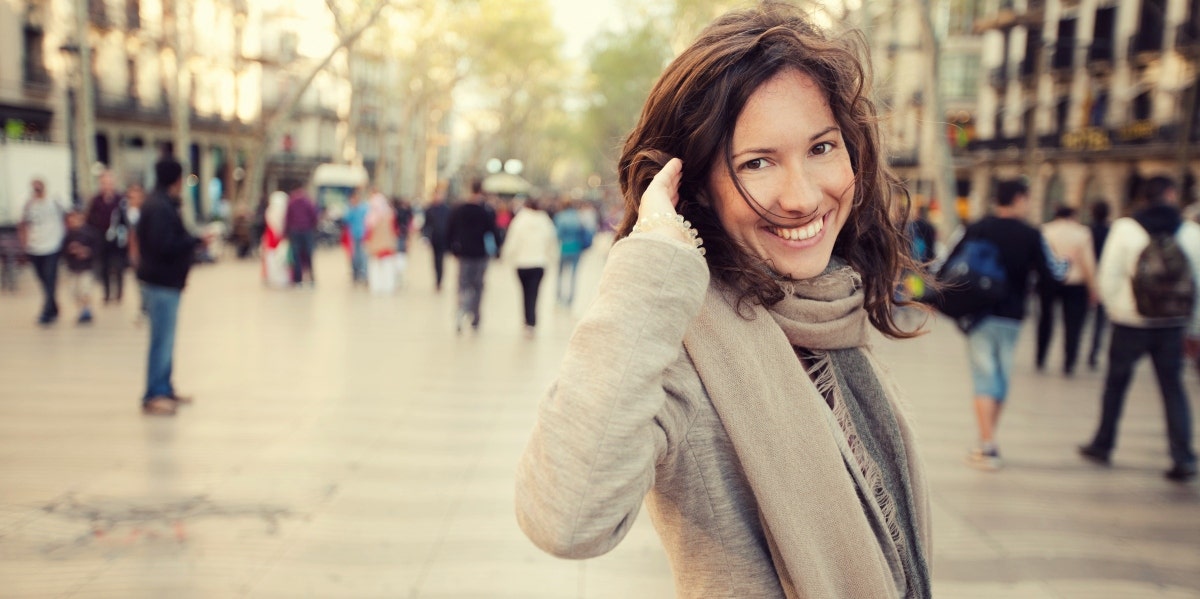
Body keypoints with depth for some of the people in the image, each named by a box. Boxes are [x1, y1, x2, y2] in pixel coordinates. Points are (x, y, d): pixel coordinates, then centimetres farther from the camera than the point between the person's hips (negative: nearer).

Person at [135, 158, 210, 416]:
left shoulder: (163, 204, 14)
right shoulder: (159, 207, -18)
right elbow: (164, 246, -24)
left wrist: (193, 240, 5)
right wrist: (196, 241, -16)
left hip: (165, 281, 10)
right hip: (162, 283, -10)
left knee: (165, 340, 16)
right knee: (162, 341, -5)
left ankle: (164, 390, 24)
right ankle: (153, 397, 1)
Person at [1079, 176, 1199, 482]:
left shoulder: (1124, 228, -6)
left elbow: (1108, 279, -8)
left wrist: (1116, 311, 8)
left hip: (1131, 322, -1)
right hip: (1173, 324, 1)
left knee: (1116, 382, 13)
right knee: (1173, 387, 8)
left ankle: (1102, 445, 24)